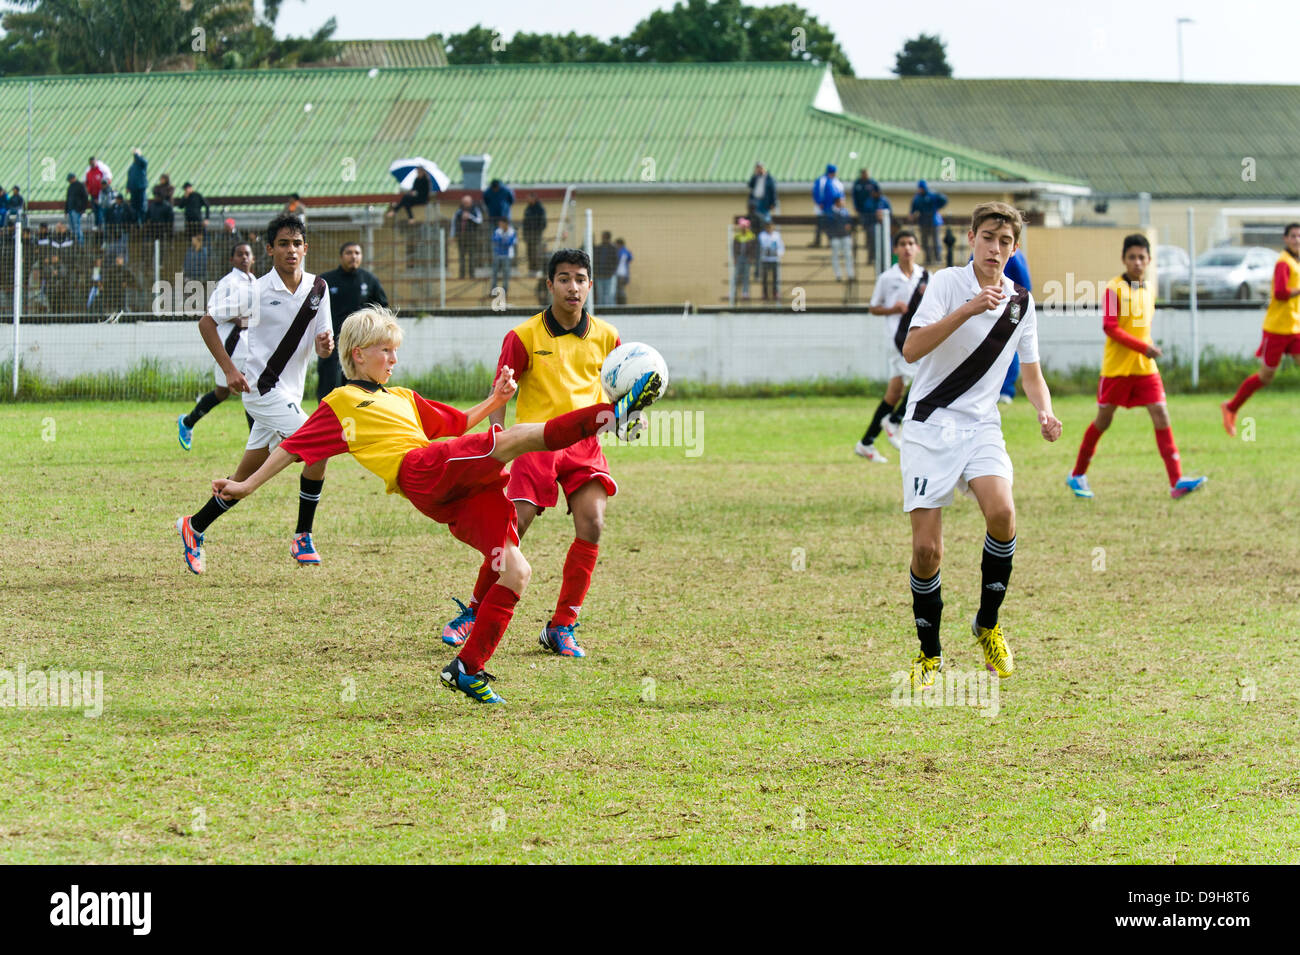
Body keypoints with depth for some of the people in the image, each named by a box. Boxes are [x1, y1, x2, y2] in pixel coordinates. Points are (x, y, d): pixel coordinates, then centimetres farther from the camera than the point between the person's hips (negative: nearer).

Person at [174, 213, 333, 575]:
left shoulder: (318, 288, 5)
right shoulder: (256, 291, -11)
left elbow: (322, 346, 8)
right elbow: (207, 323, -2)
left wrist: (325, 343, -17)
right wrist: (229, 369, -11)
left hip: (290, 393, 6)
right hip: (262, 389, -6)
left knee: (246, 479, 10)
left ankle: (194, 527, 27)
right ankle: (302, 538, -9)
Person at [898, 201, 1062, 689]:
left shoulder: (1021, 300, 8)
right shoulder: (947, 283, -6)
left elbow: (1031, 374, 18)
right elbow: (912, 349, -20)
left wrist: (1045, 412, -3)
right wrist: (968, 310, -29)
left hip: (982, 425, 3)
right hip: (930, 425, -3)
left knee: (1001, 512, -26)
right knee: (926, 549, -9)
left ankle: (988, 626, -5)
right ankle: (930, 653, 11)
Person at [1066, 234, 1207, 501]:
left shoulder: (1148, 290, 10)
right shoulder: (1114, 289, -10)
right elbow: (1109, 327, -16)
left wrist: (1149, 347, 8)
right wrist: (1142, 347, -21)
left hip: (1145, 368, 5)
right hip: (1116, 367, -5)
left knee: (1161, 415, -8)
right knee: (1104, 420, 6)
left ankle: (1177, 482, -14)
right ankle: (1077, 475, 24)